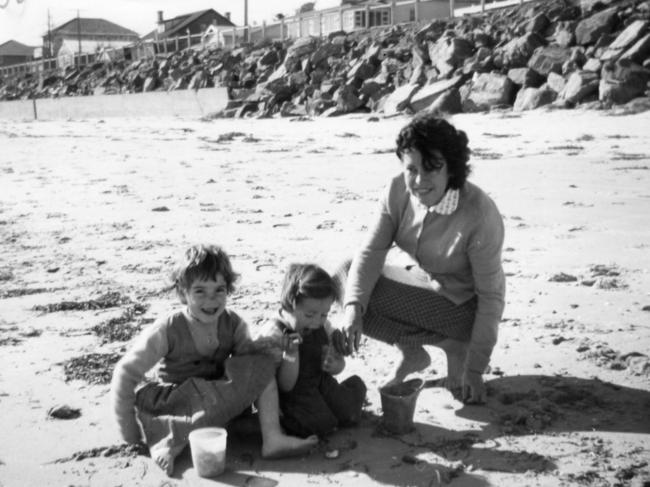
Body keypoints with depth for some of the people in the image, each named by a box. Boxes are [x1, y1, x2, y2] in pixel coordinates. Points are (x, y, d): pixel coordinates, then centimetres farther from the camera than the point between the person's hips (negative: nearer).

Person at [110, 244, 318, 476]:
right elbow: (125, 373, -12)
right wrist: (130, 432, -12)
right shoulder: (167, 330, -16)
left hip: (223, 402, 4)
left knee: (263, 364, -16)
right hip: (177, 403, -4)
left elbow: (255, 370, -2)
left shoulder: (234, 325, -6)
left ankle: (272, 438, -23)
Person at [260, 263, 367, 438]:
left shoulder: (323, 327, 1)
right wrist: (291, 354, -36)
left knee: (349, 414, -12)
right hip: (293, 395, -6)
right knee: (322, 425, -27)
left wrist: (334, 365, -12)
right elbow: (285, 386, -19)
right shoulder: (274, 334, -19)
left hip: (321, 383, 6)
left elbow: (339, 363, 15)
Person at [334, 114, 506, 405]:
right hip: (418, 282, 7)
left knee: (369, 300, -22)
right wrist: (352, 307, -32)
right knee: (345, 275, -7)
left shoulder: (480, 214, -29)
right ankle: (413, 354, 5)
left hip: (461, 305, -7)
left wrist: (475, 370, -19)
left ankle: (452, 348, -3)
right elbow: (371, 252, -14)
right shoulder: (398, 191, -14)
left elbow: (491, 295, -22)